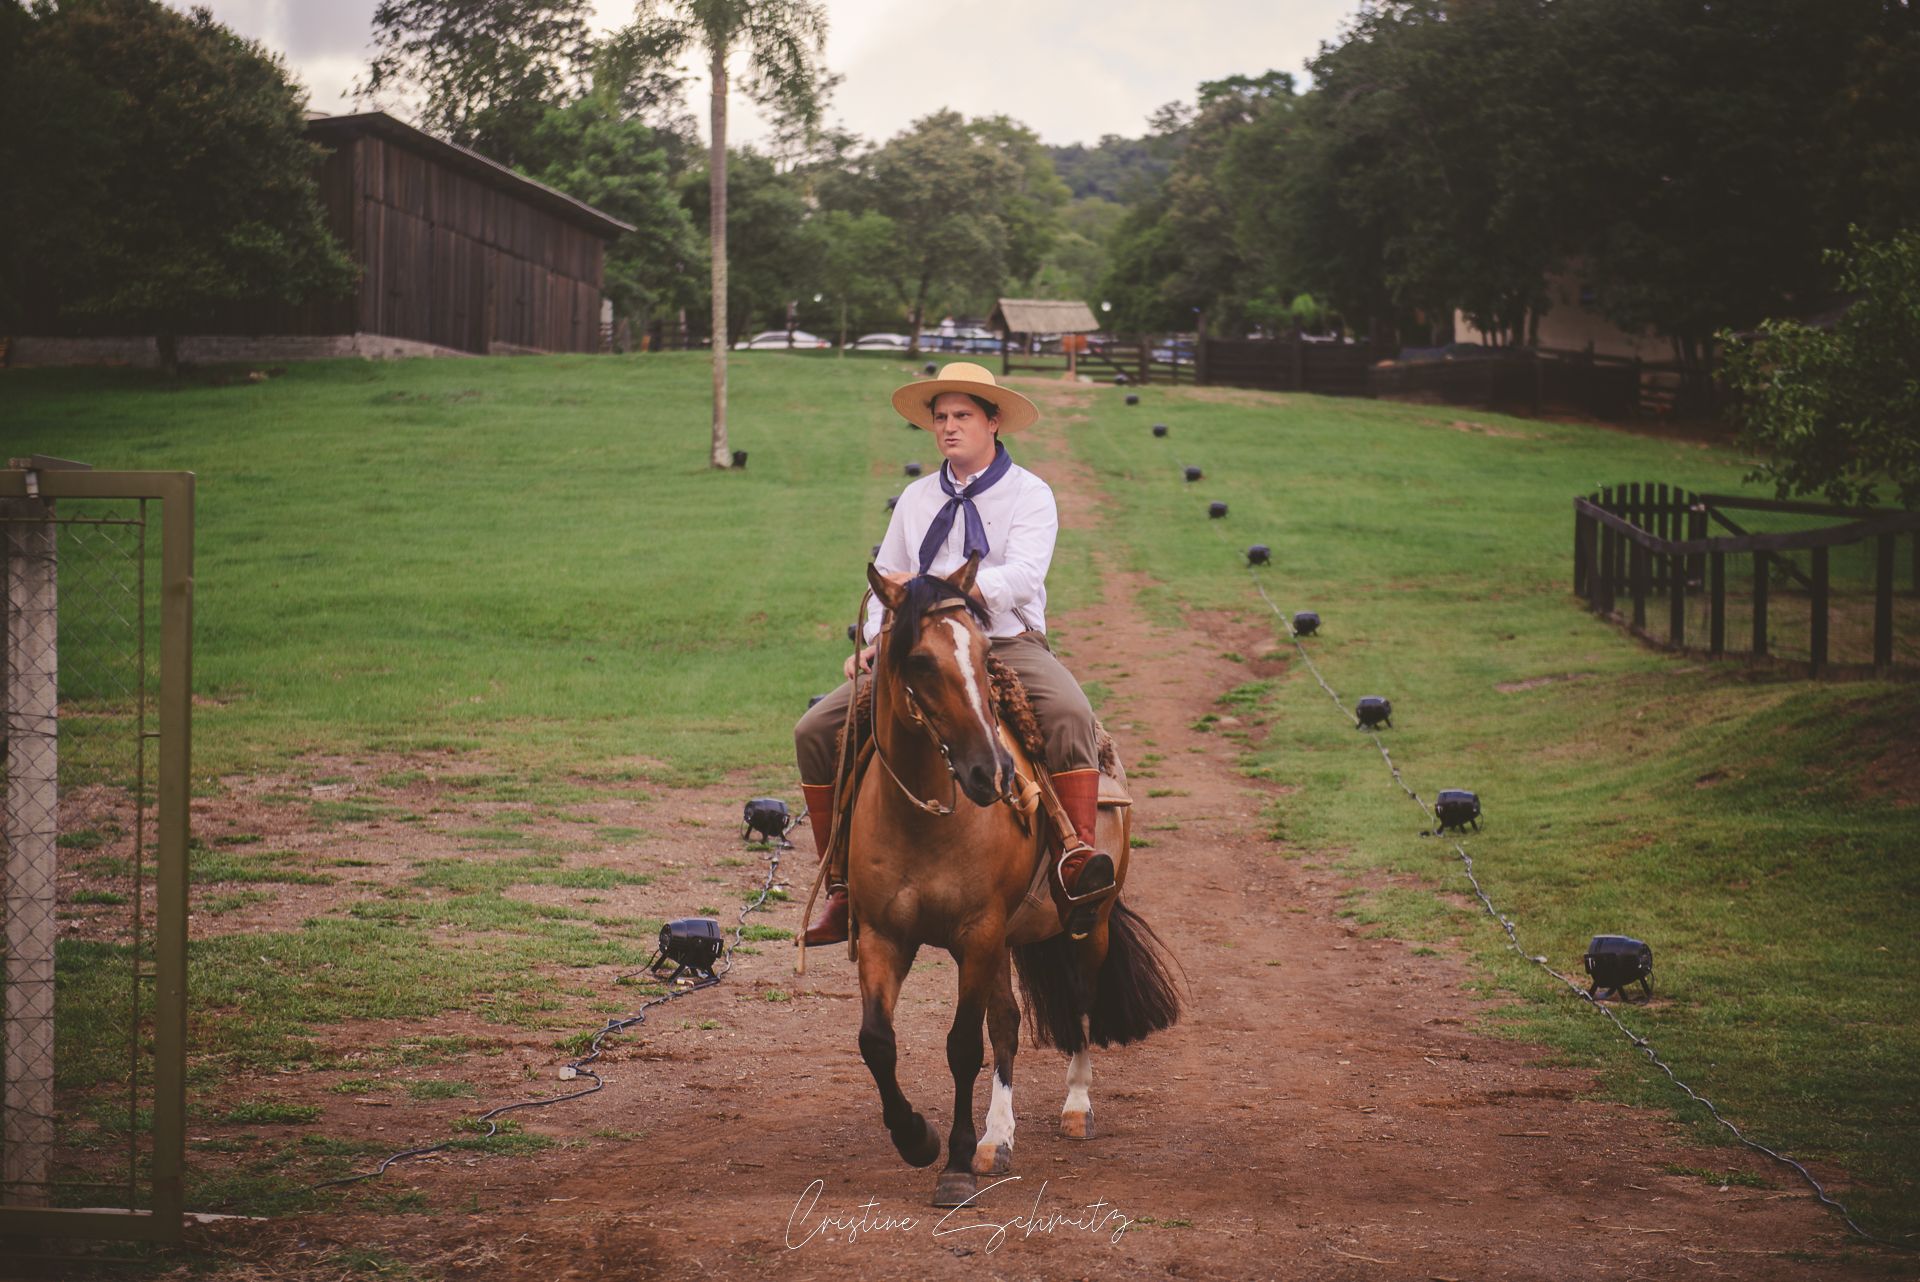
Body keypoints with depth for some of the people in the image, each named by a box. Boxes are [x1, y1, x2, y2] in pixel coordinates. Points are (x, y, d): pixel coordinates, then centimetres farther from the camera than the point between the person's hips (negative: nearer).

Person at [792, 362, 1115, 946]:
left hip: (1009, 643, -4)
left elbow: (1021, 576, -15)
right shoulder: (916, 499, 17)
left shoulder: (1029, 494, 1)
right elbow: (886, 581, 21)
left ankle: (1075, 855, -47)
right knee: (816, 731, -11)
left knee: (1069, 715, -37)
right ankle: (843, 883, -5)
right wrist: (872, 642, 0)